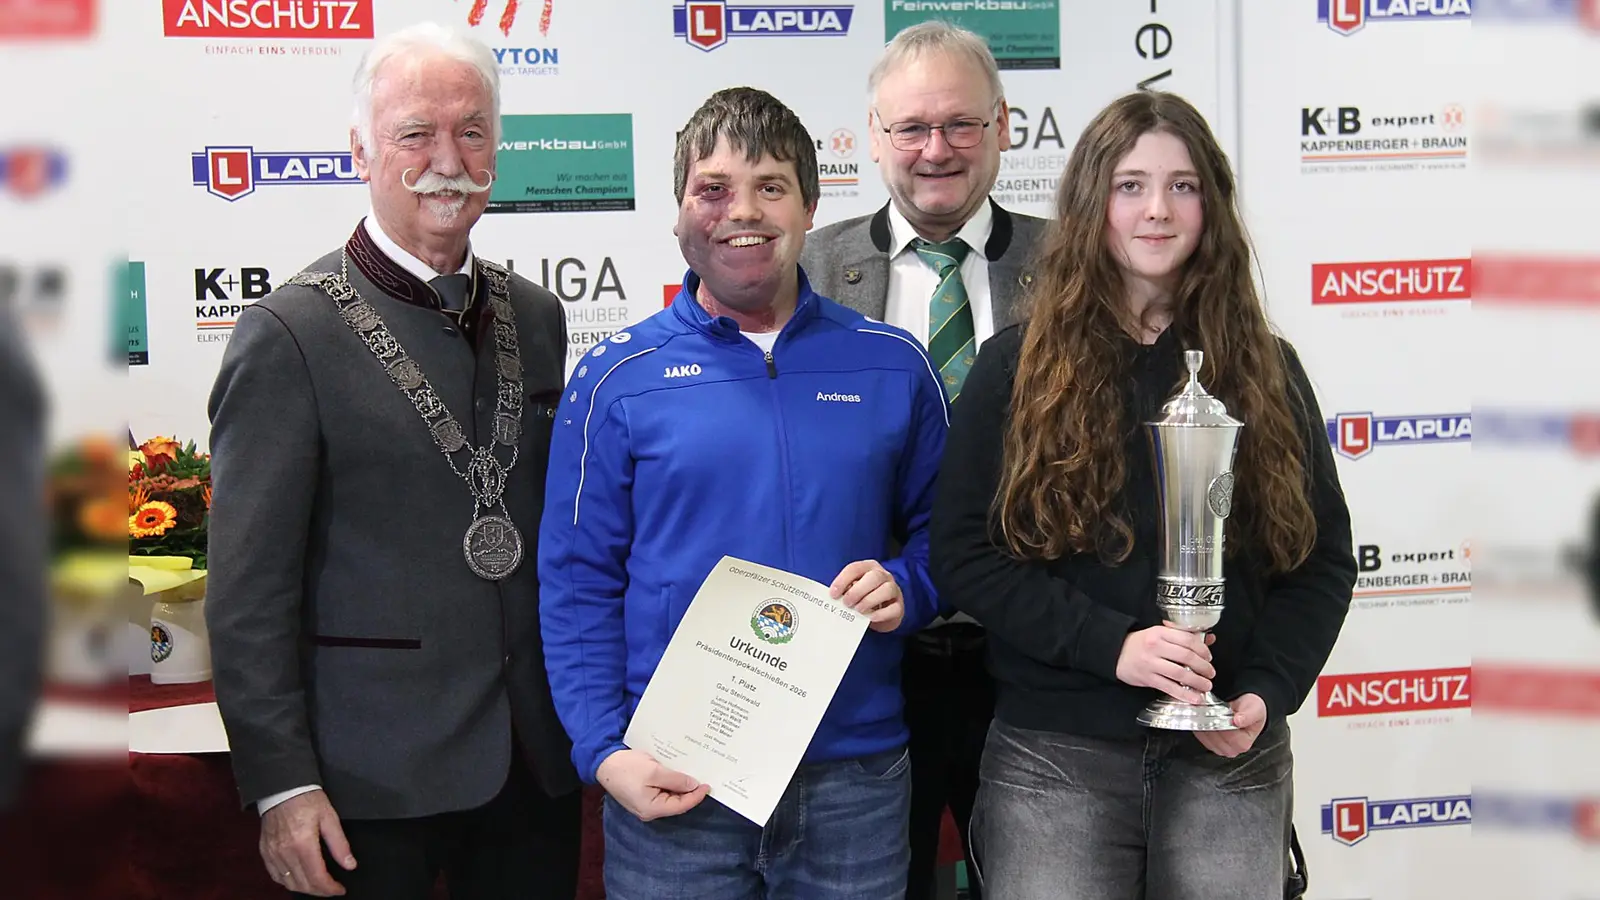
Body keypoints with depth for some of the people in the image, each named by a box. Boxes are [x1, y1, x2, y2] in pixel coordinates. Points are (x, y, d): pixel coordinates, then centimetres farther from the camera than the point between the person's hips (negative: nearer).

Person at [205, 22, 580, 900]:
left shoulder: (536, 316, 8)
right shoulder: (290, 333, -10)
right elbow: (249, 589, -11)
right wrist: (281, 783, -13)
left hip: (535, 761, 5)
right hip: (373, 778, -5)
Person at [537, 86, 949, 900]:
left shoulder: (893, 365, 3)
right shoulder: (616, 376, -1)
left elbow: (939, 528, 12)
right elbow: (577, 585, -2)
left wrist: (906, 588, -9)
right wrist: (603, 750, -11)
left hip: (855, 774, 2)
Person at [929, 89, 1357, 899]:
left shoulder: (1264, 369, 7)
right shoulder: (1017, 369, 0)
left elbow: (1325, 558, 9)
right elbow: (962, 553, -4)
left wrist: (1267, 691, -7)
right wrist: (1111, 643, -16)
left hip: (1231, 759, 2)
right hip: (1054, 760, -2)